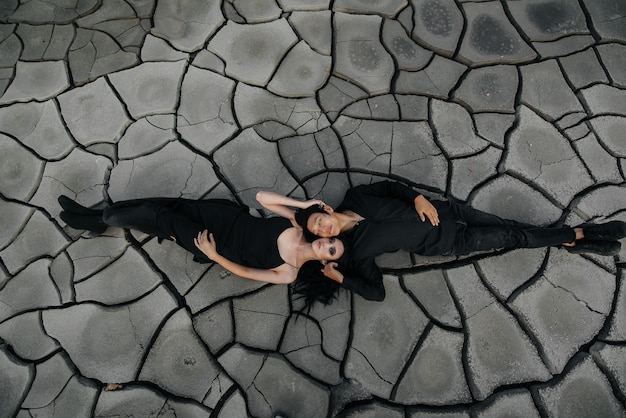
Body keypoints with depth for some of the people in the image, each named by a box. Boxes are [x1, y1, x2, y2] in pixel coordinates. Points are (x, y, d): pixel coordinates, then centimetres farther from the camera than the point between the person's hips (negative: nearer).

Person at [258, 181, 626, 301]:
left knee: (510, 227, 4)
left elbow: (390, 186, 1)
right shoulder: (357, 249, -15)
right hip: (444, 243, -3)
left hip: (441, 211, 3)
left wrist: (418, 198, -13)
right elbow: (377, 291, -14)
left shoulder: (355, 197, -6)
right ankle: (578, 238, 21)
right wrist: (338, 276, -18)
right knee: (511, 238, 0)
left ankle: (578, 237, 25)